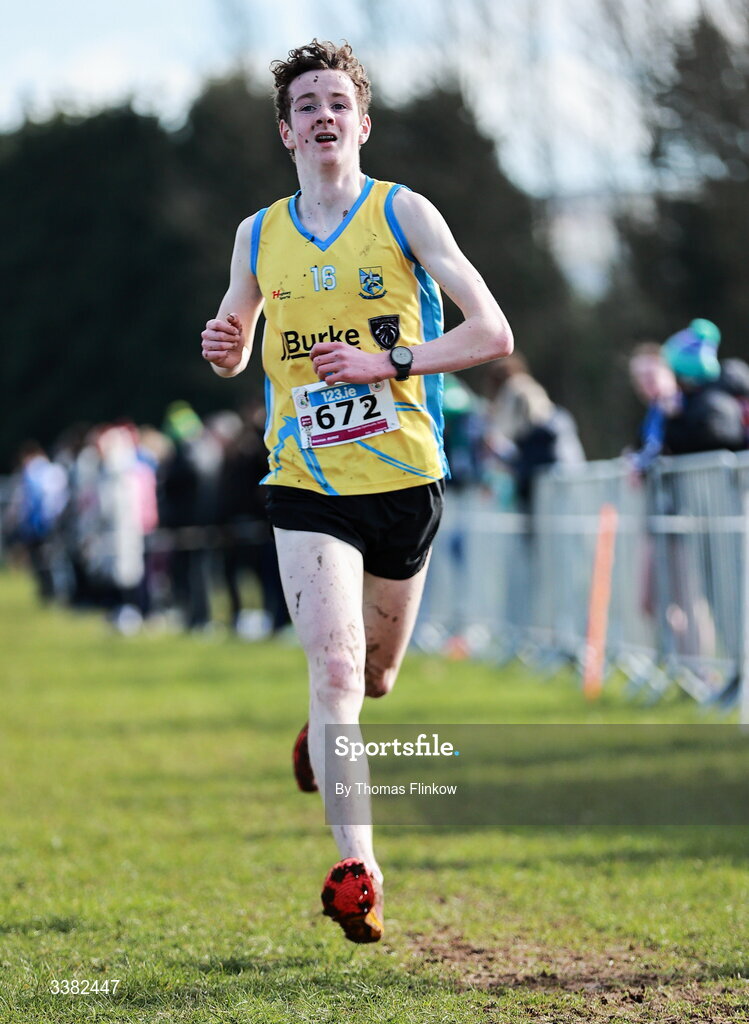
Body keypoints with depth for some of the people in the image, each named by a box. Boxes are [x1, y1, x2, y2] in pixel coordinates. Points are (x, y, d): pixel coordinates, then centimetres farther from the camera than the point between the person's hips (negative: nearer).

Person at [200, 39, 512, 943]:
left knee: (374, 677, 16)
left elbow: (492, 334, -7)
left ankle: (324, 728, 53)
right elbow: (234, 350, 21)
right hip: (306, 487, 0)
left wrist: (388, 362, -19)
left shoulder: (403, 214, -3)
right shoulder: (258, 236, 6)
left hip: (403, 479, 0)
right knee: (335, 667, -17)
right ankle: (355, 869, -18)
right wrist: (221, 348, -4)